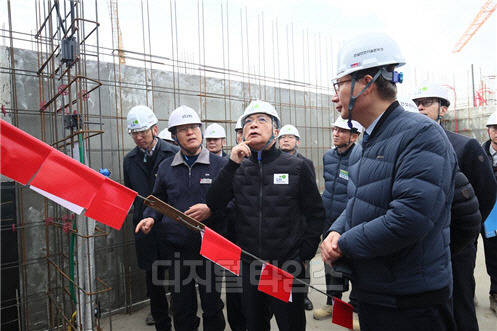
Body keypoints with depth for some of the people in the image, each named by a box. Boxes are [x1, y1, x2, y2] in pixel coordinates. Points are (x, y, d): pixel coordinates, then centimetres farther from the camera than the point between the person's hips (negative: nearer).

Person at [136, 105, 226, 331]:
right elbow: (158, 201, 17)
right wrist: (150, 217, -3)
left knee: (212, 306, 12)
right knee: (182, 308, 16)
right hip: (177, 249, 2)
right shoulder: (165, 168, 6)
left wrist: (211, 210, -19)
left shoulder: (220, 165, -2)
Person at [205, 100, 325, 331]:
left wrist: (305, 253, -6)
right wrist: (232, 165, -15)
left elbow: (315, 213, -1)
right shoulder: (238, 169, 2)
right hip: (250, 265, 3)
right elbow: (213, 204, -8)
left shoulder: (296, 167, -6)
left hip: (287, 266, -3)